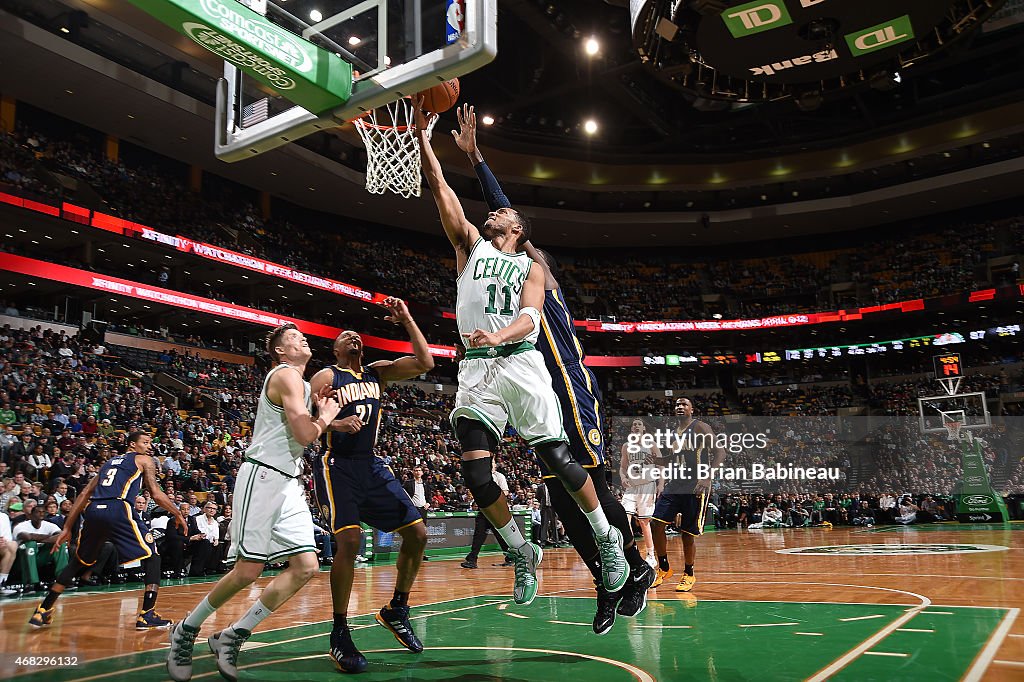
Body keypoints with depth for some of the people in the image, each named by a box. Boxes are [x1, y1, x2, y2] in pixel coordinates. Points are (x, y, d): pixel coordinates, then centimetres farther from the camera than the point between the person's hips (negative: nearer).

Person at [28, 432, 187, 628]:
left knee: (79, 562, 27)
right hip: (118, 511, -6)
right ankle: (147, 615, -2)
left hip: (92, 511, 6)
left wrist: (67, 528, 25)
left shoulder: (109, 461, 30)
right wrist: (177, 515, 14)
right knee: (152, 557, 6)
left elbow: (85, 494, 25)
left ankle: (42, 611, 25)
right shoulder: (143, 460, 13)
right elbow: (156, 494, 2)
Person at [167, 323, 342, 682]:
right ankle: (186, 630, 16)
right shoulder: (286, 375, -8)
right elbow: (304, 435, -18)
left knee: (306, 567, -2)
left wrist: (321, 414, 13)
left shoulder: (300, 383, 22)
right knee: (247, 571, -7)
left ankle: (232, 636, 7)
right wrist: (326, 416, 0)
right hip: (263, 477, -9)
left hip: (289, 483, 9)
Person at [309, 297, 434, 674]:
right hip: (336, 466, -6)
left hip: (370, 465, 6)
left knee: (417, 533, 2)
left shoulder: (378, 371, 12)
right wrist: (335, 424, -27)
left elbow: (424, 363, 0)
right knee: (350, 540, -23)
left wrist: (406, 319, -4)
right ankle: (339, 633, -7)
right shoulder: (326, 377, -2)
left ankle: (396, 610, 20)